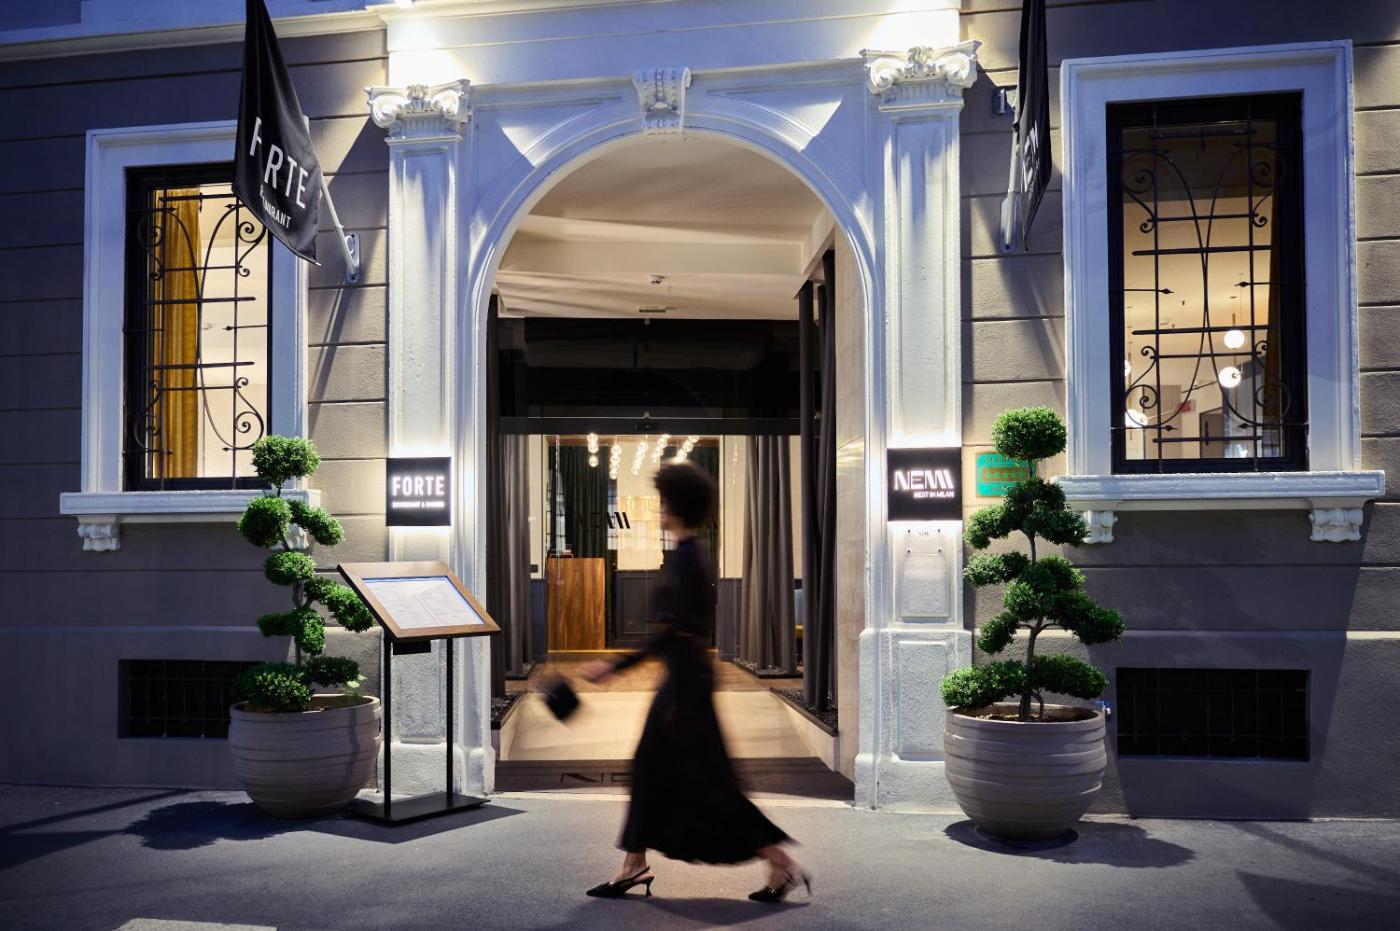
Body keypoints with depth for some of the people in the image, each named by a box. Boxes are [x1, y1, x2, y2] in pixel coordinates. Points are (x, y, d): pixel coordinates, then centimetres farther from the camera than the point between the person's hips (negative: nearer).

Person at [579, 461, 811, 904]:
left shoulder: (685, 557, -19)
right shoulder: (692, 553, 11)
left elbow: (675, 630, -24)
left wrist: (616, 666, -24)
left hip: (686, 673, -10)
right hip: (684, 672, 10)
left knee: (707, 778, -3)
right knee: (648, 765, 14)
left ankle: (781, 861, 3)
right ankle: (634, 864, 23)